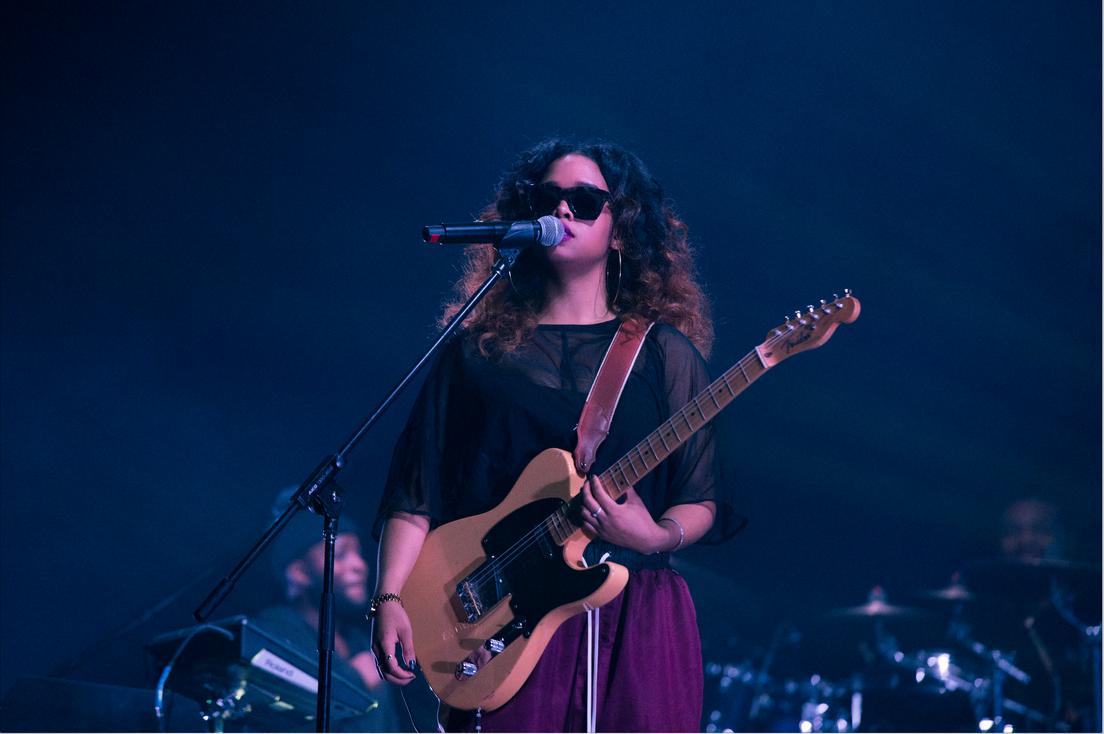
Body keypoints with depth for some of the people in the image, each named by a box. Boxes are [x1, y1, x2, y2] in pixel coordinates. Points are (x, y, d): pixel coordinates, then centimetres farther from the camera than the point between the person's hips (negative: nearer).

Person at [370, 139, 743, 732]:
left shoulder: (664, 352, 9)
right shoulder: (479, 349, 12)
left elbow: (702, 504, 7)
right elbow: (417, 492, 8)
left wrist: (658, 536, -14)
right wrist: (389, 599, -3)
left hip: (635, 618, 0)